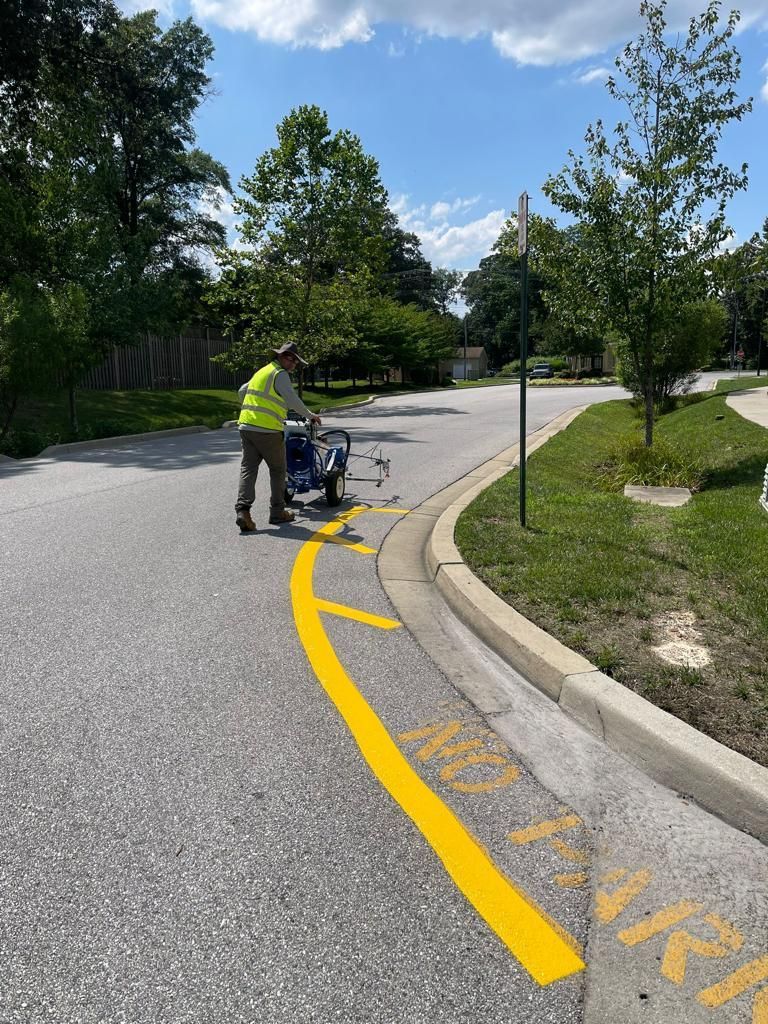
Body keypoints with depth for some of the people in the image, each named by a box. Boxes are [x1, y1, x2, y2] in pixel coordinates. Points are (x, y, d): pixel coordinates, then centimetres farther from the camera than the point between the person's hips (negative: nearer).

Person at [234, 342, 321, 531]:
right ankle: (277, 512, 14)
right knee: (277, 470, 8)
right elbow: (293, 400, -12)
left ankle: (242, 510, -13)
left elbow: (242, 391, 33)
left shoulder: (261, 372, 22)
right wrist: (310, 415, 1)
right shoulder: (280, 374, -5)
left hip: (246, 426, 7)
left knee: (248, 468, 2)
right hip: (267, 430, -7)